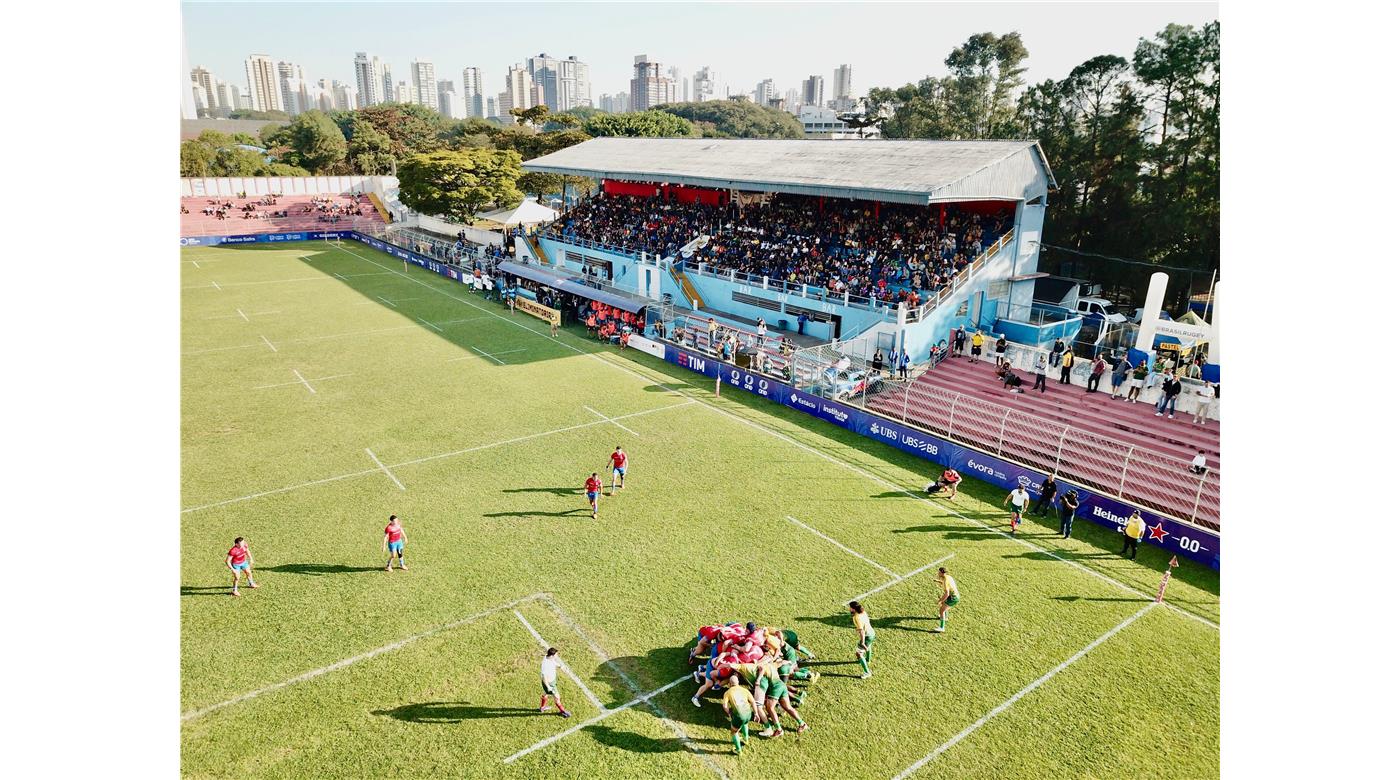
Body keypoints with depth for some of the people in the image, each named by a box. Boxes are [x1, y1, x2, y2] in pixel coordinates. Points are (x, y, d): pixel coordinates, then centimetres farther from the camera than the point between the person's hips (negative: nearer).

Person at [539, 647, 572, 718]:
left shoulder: (552, 659, -12)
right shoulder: (544, 664, -36)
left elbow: (560, 664, -5)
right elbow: (544, 677, -30)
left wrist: (557, 657, -22)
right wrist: (548, 687, -23)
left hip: (553, 680, 8)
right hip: (548, 683, -8)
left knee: (547, 694, 31)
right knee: (556, 697, 8)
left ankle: (542, 707, 54)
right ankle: (562, 711, 29)